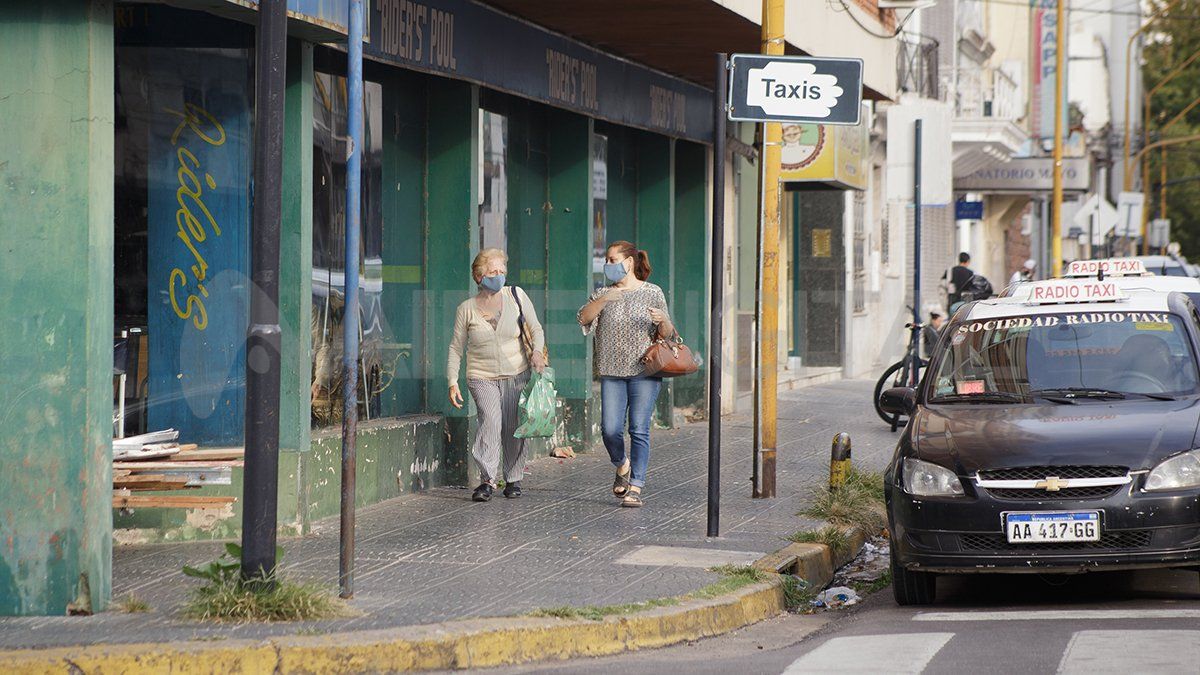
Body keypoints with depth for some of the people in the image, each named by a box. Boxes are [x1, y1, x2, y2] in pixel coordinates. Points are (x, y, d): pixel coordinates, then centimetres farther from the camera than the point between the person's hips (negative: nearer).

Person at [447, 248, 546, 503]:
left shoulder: (516, 296, 1)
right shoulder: (466, 309, 0)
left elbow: (536, 329, 6)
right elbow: (456, 348, 6)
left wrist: (537, 351, -15)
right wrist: (452, 382, -2)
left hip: (516, 375, 1)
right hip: (482, 377, -1)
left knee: (513, 428, 2)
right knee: (490, 421, -22)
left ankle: (513, 479, 19)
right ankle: (487, 480, -21)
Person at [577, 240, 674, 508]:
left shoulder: (652, 293, 5)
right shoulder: (603, 293, 11)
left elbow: (666, 335, 7)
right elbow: (583, 318, -5)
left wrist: (663, 321, -15)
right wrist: (602, 301, -20)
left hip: (644, 371, -2)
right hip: (612, 372, 2)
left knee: (639, 430, -6)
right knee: (610, 429, -5)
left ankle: (635, 487, -2)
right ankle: (622, 466, 25)